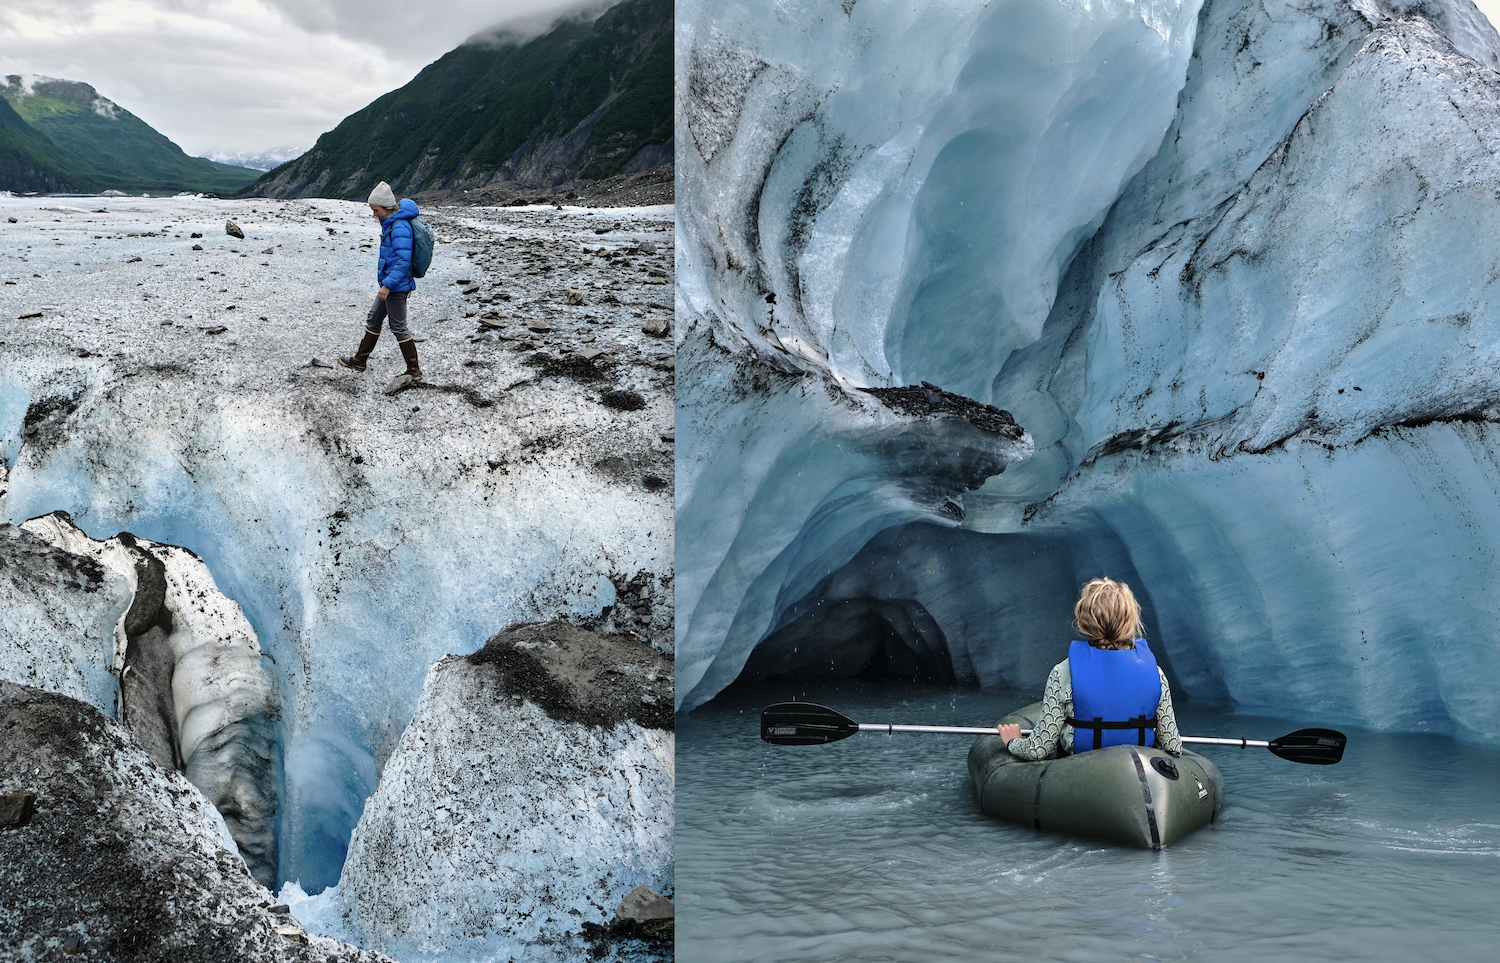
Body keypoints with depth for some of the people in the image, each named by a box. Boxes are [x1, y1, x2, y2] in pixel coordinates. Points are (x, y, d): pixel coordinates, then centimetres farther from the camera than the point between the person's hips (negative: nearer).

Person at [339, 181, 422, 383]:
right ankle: (359, 361, 31)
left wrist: (388, 285, -26)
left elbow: (403, 261, -26)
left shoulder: (400, 228, -22)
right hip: (389, 283, 10)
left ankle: (414, 371, 7)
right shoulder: (389, 223, 10)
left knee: (398, 327, -2)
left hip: (396, 287, -10)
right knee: (374, 320, 19)